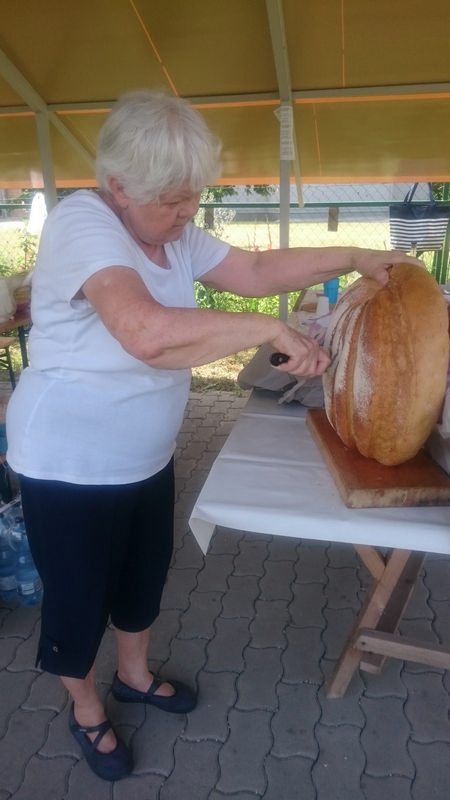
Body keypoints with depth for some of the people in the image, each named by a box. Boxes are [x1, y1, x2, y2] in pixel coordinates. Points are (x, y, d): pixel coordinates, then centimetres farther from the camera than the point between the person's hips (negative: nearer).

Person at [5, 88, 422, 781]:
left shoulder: (175, 234, 1)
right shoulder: (81, 223, -25)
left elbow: (255, 270, 4)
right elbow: (148, 332, -42)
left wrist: (353, 258, -4)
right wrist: (270, 330, -34)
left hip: (147, 459, 8)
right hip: (71, 467, -7)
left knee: (145, 575, 25)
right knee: (80, 598, 14)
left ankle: (134, 675, 54)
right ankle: (87, 711, 45)